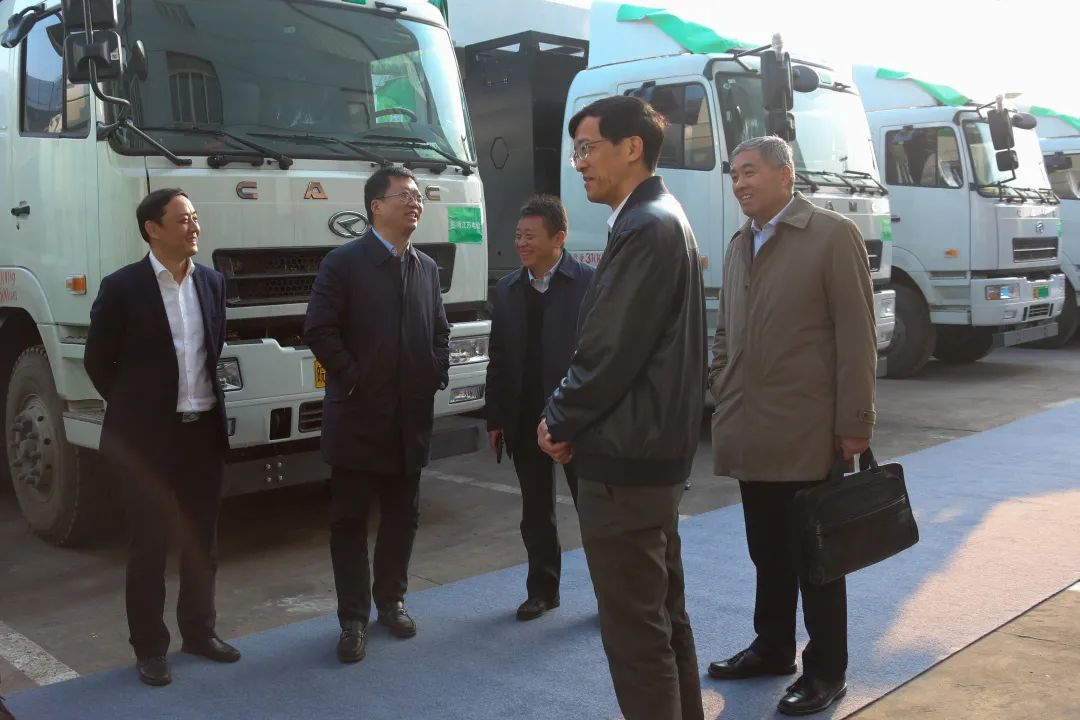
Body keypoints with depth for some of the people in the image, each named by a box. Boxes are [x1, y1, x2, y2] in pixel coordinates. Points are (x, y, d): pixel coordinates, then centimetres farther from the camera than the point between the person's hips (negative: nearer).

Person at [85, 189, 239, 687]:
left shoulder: (212, 282, 5)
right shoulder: (122, 287, -10)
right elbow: (98, 360, -2)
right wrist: (136, 409, 5)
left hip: (204, 431, 5)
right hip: (148, 436, -4)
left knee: (202, 540, 14)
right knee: (149, 545, 5)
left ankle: (199, 631, 30)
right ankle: (149, 648, 18)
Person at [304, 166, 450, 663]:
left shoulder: (427, 267, 13)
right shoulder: (344, 262, -6)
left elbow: (441, 330, 19)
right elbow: (319, 330, -12)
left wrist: (437, 374, 4)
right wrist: (353, 379, -12)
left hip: (411, 419, 5)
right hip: (358, 417, -5)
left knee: (402, 517, 13)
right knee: (351, 521, 4)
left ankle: (391, 600, 30)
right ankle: (354, 619, 14)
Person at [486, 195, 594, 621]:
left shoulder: (590, 283, -7)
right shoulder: (506, 290, 8)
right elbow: (498, 359, 9)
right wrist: (495, 418, 5)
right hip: (525, 420, 5)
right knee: (536, 513, 13)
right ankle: (542, 589, 27)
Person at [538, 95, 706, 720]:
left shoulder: (647, 228, -18)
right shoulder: (661, 219, 15)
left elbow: (611, 351, -21)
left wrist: (560, 422, -5)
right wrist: (572, 422, 9)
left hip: (625, 459, -10)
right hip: (655, 451, 10)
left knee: (635, 632, -1)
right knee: (664, 615, 20)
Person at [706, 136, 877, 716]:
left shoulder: (833, 235, -6)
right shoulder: (739, 244, 14)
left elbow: (857, 336, -9)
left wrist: (855, 423, -12)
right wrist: (722, 399, 11)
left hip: (807, 434, -6)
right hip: (750, 433, 6)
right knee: (768, 552, 16)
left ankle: (825, 670, 18)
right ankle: (773, 647, 32)